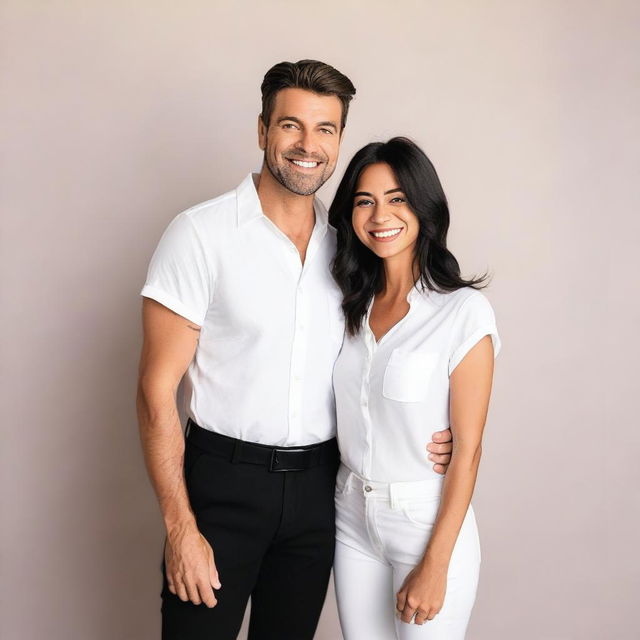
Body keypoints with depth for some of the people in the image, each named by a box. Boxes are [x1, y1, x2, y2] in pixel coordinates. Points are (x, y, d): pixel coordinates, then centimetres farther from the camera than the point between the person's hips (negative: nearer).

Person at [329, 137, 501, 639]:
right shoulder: (354, 303, 3)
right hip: (352, 517, 5)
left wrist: (434, 566, -14)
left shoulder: (464, 311, -15)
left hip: (429, 523, -5)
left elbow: (467, 449, -14)